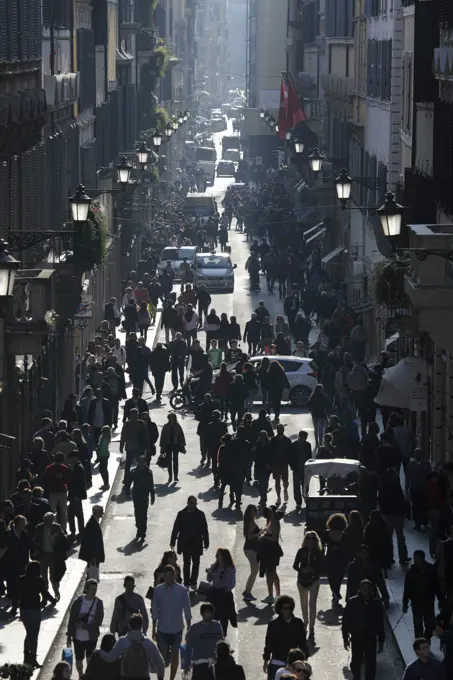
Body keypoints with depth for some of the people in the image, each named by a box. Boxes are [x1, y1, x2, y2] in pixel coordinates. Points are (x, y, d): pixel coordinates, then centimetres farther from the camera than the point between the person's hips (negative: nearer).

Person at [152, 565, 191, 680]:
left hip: (177, 628, 0)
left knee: (175, 654, 9)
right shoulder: (158, 590, -6)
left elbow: (187, 610, -3)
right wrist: (154, 629, 2)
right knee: (162, 656, -3)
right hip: (162, 629, 0)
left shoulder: (182, 590, -9)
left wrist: (189, 628, -1)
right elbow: (155, 611, 0)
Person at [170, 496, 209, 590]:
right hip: (185, 543, -1)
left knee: (196, 563, 7)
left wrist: (206, 542, 2)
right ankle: (186, 583, 13)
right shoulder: (181, 514, -6)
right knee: (186, 563, 6)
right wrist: (173, 542, 0)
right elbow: (176, 528, -1)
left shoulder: (200, 514, -5)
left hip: (196, 544, 1)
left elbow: (204, 529, 0)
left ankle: (193, 582, 18)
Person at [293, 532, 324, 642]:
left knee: (312, 604, -14)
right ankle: (305, 622, 44)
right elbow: (295, 565, 1)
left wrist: (314, 571, -21)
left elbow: (322, 568, -2)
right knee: (304, 603, 19)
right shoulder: (301, 551, -2)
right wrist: (302, 570, -18)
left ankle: (311, 630, -15)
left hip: (314, 580, -3)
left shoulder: (319, 553, -6)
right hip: (302, 580, 3)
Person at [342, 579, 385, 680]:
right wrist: (345, 638, -2)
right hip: (356, 638, -1)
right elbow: (345, 621, -2)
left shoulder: (376, 604, -3)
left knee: (371, 664, 5)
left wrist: (381, 641, 5)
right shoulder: (352, 603, -7)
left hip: (371, 639, 1)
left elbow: (380, 624, 3)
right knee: (356, 663, 7)